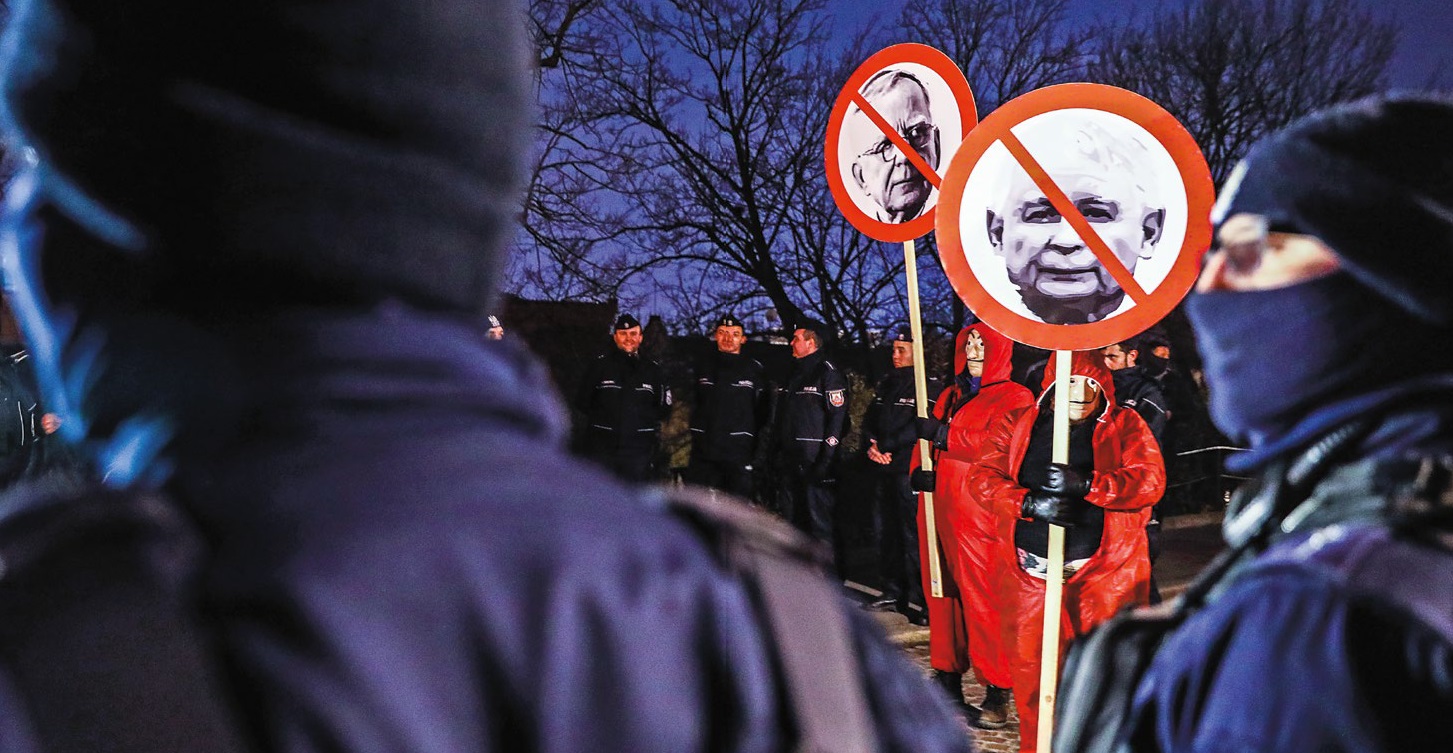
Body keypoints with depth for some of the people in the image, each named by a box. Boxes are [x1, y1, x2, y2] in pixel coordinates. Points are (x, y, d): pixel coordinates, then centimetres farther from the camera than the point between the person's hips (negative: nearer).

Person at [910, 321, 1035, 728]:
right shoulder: (950, 396, 20)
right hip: (940, 507, 7)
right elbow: (930, 443, 20)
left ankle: (997, 692, 0)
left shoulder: (1015, 397, -2)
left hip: (983, 514, -7)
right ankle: (948, 676, 21)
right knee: (942, 591, 9)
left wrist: (947, 435, -16)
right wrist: (921, 472, -1)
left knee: (985, 597, -7)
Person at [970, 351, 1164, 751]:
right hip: (1035, 568, 1)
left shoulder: (1125, 426, 4)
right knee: (1031, 662, 5)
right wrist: (1029, 502, -19)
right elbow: (984, 474, -2)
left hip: (1104, 569, -1)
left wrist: (1086, 485, -23)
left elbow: (1150, 481, -10)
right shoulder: (1017, 424, 7)